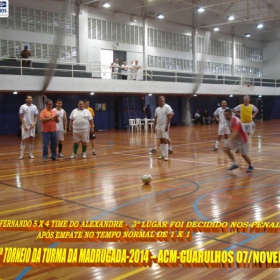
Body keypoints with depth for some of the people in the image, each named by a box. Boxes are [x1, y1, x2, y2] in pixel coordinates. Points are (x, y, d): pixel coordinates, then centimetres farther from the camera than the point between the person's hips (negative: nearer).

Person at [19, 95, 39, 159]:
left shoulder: (34, 107, 5)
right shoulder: (22, 107, -4)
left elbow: (36, 116, 8)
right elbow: (21, 117, -4)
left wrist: (34, 124, -7)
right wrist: (24, 125, -11)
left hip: (32, 126, 3)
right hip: (25, 126, -3)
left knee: (32, 139, 4)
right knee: (23, 140, -2)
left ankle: (30, 154, 12)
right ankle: (22, 154, 2)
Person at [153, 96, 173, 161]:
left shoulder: (167, 107, -8)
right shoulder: (157, 109, 12)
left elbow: (169, 116, -13)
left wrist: (167, 126, -18)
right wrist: (154, 127, 11)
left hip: (164, 126, -6)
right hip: (158, 126, 7)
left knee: (165, 140, -9)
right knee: (161, 141, 9)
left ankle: (166, 156, -7)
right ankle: (162, 155, 14)